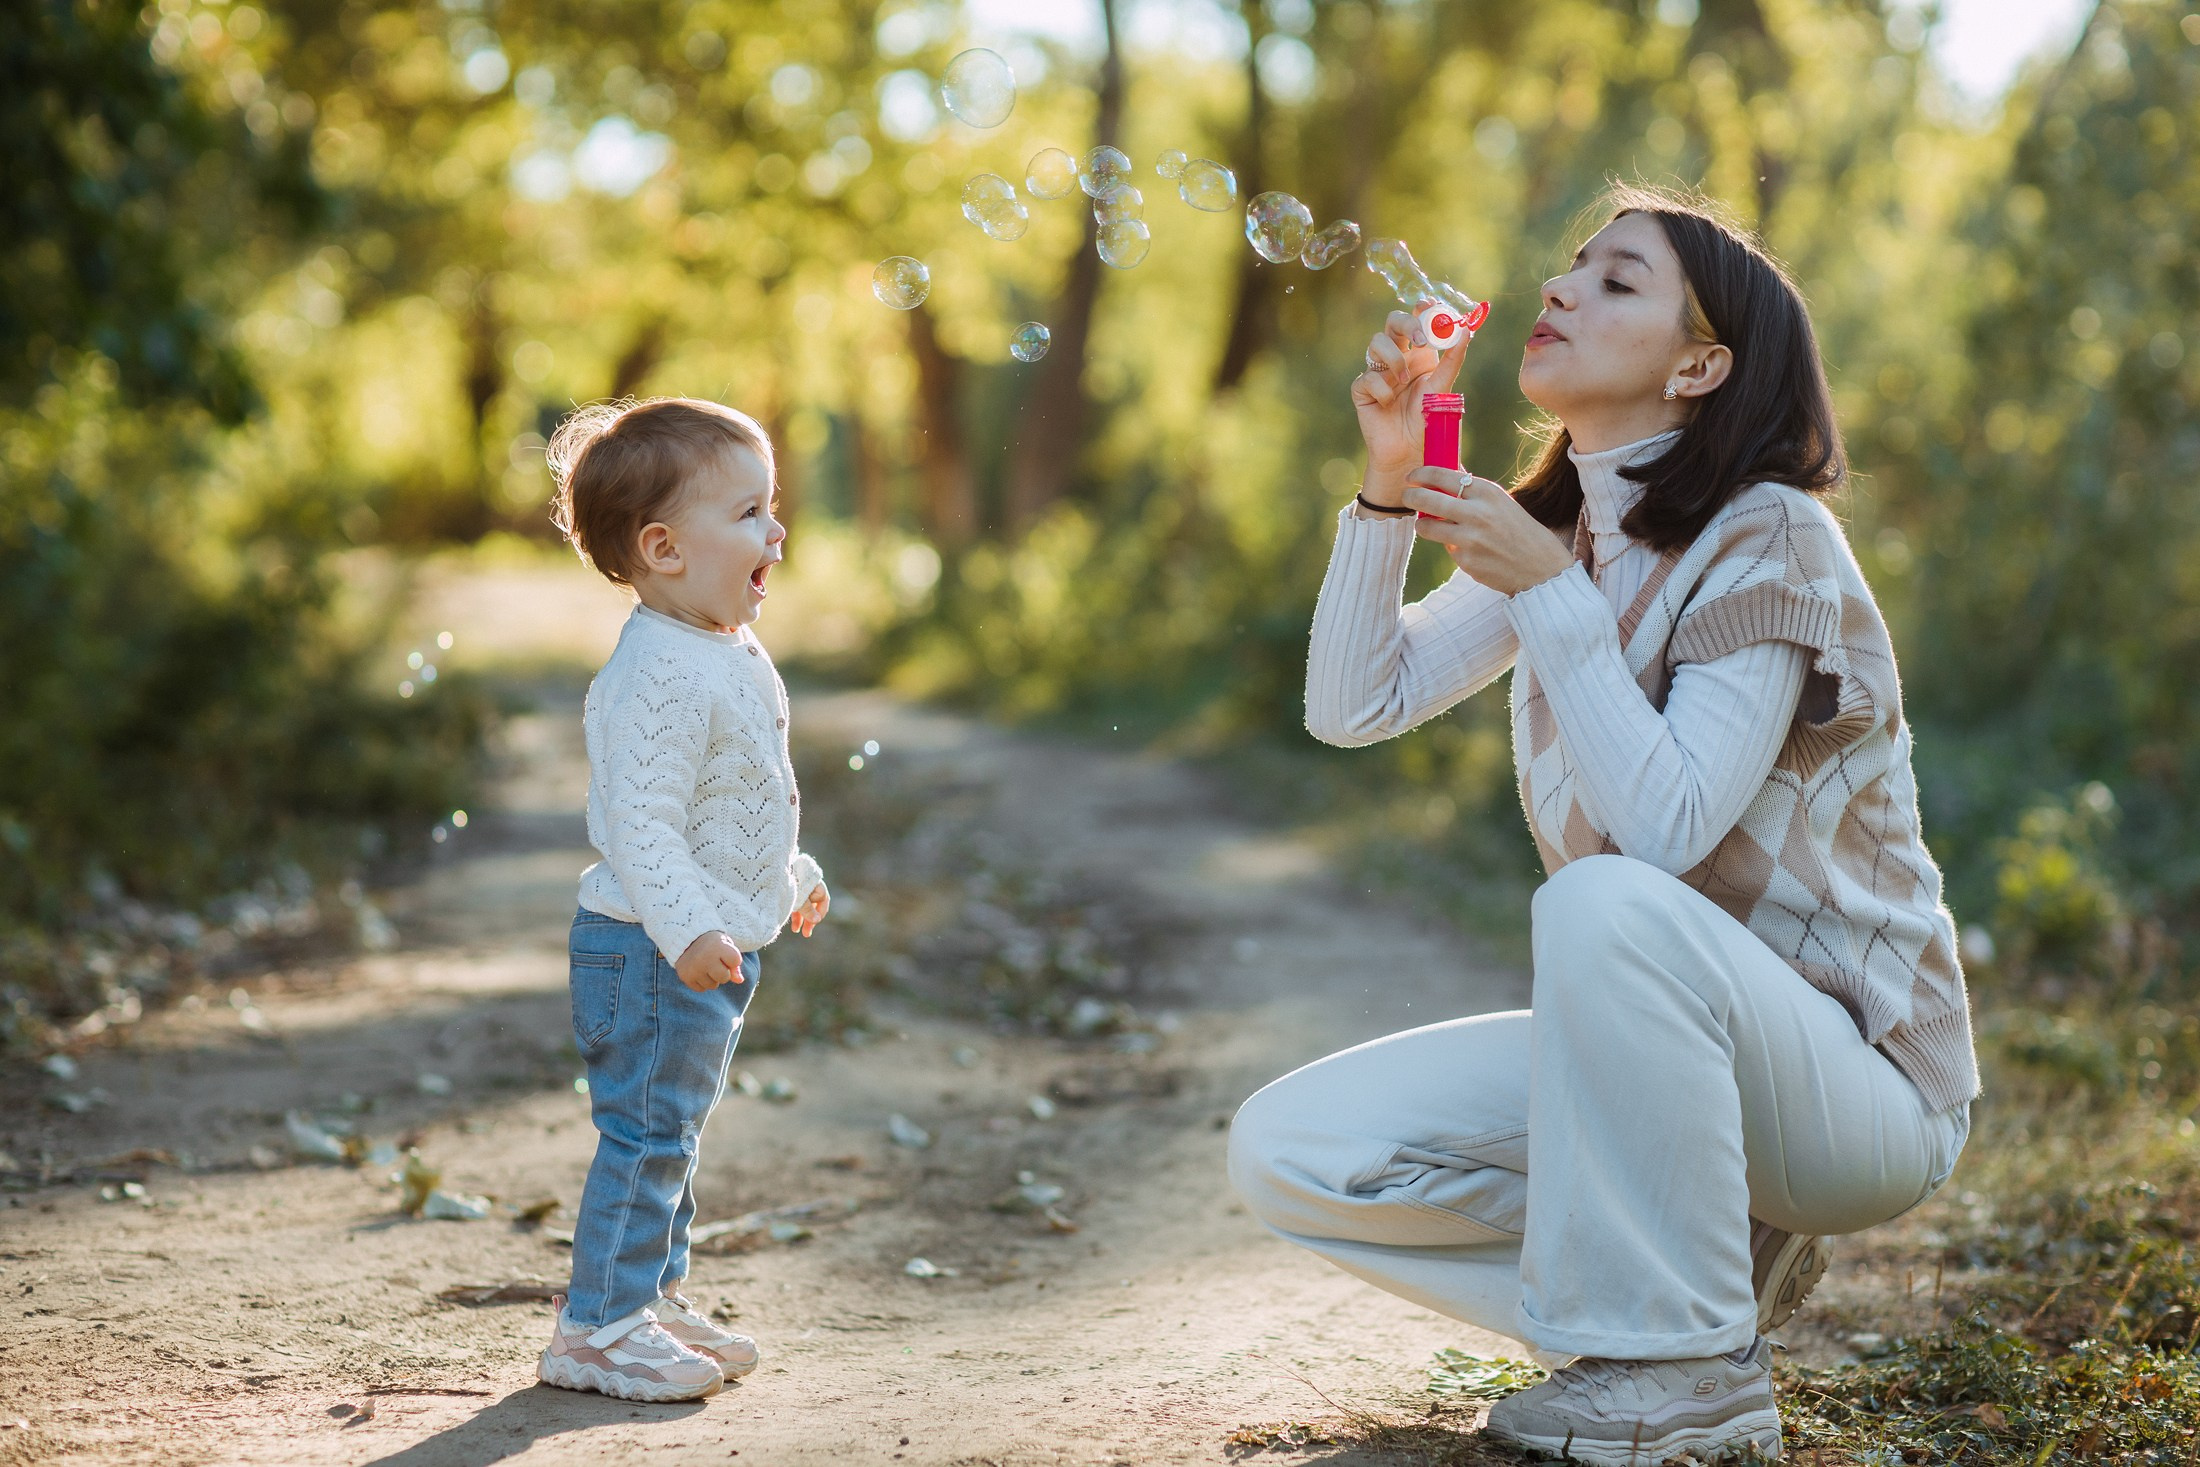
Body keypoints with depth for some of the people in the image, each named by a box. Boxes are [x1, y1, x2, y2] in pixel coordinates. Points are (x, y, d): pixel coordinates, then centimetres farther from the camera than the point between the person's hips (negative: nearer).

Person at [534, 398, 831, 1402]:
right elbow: (639, 820, -28)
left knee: (670, 1132, 19)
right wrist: (686, 927, -35)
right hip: (651, 952, -10)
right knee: (647, 1133, -4)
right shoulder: (658, 675, -23)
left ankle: (653, 1300, 31)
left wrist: (789, 875, 31)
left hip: (710, 950, 10)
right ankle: (596, 1328, 5)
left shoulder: (730, 657, 11)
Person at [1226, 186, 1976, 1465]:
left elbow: (1665, 830, -26)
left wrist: (1549, 591, -24)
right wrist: (1393, 482, -9)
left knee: (1603, 900, -38)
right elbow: (1354, 707, 1)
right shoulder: (1556, 535, 7)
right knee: (1285, 1154, -8)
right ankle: (1703, 1259, 5)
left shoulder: (1771, 540, -16)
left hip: (1855, 1081, -7)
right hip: (1641, 1052, 7)